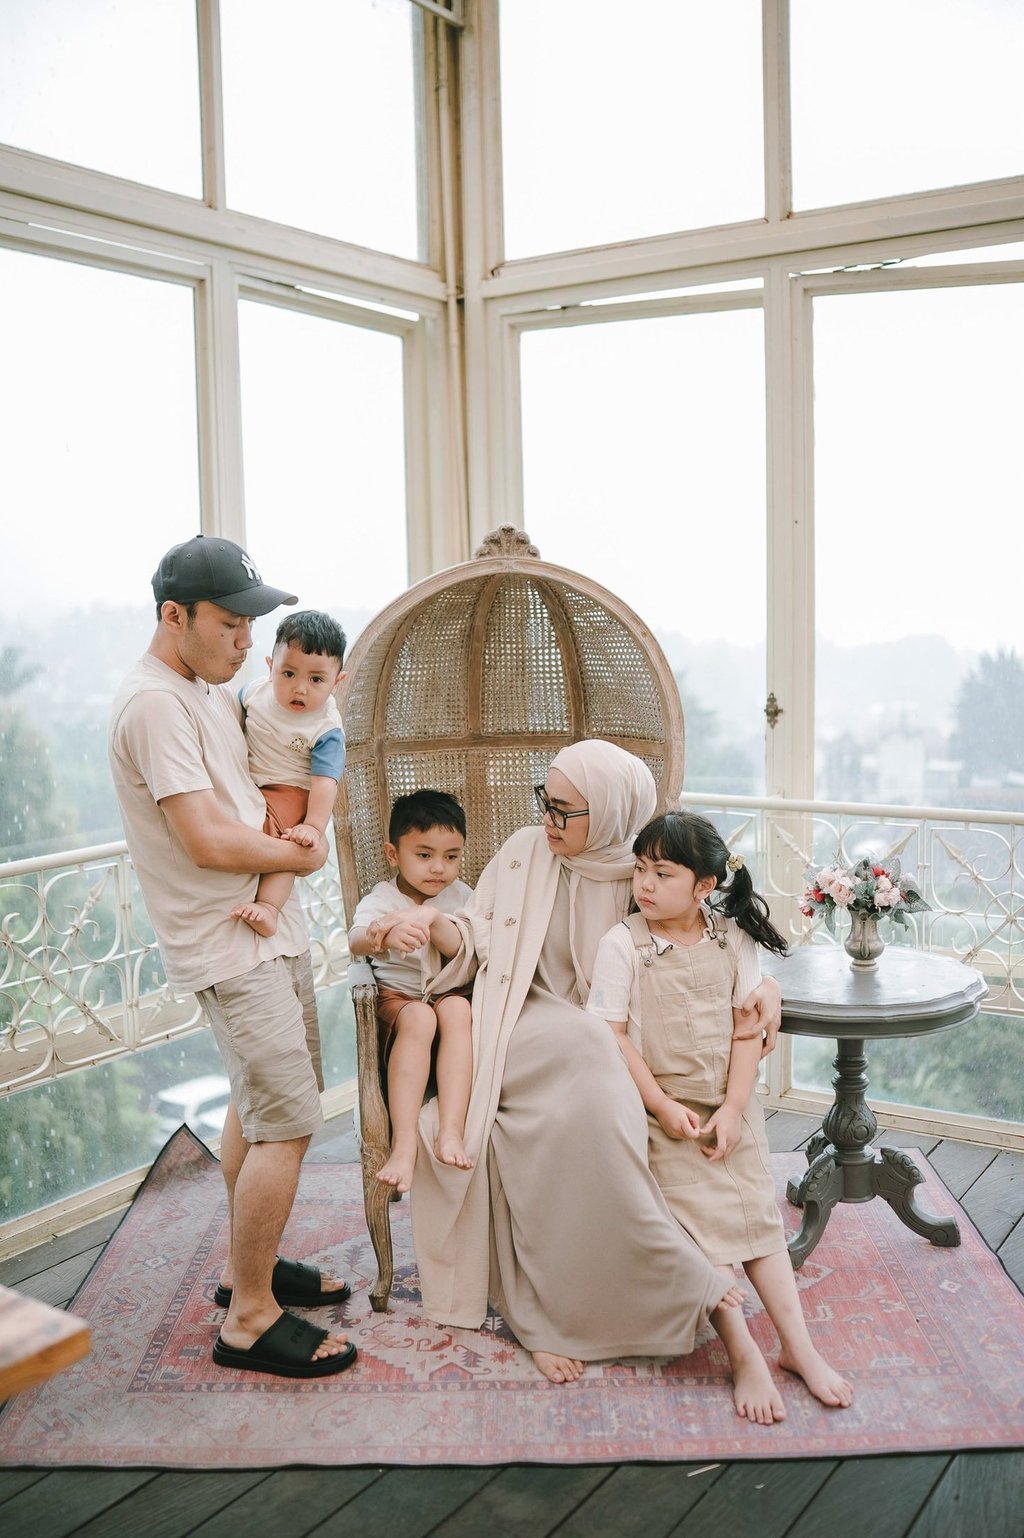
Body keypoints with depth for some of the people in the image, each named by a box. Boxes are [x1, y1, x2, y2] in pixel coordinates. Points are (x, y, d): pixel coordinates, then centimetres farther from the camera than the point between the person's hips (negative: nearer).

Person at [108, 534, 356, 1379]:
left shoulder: (215, 690, 9)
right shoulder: (154, 702, -20)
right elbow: (209, 840, -24)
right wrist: (301, 856, -9)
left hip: (272, 926, 10)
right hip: (228, 943, -10)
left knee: (260, 1107, 19)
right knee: (288, 1119, -8)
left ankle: (247, 1263, 34)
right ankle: (250, 1319, 5)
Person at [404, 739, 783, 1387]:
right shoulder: (525, 853, 3)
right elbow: (480, 942, 5)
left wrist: (765, 982, -6)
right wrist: (435, 923, -15)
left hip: (605, 1049, 0)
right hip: (524, 1030, 0)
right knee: (588, 1043, -35)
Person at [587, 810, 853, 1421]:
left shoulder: (733, 940, 0)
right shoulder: (623, 945, -8)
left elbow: (747, 1029, 0)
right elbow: (614, 1038, -9)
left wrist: (734, 1108, -10)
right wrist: (665, 1109, -14)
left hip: (730, 1104, 3)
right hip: (661, 1107, -2)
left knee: (759, 1214, -3)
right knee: (702, 1220, -12)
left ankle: (798, 1346, 3)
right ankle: (745, 1354, -7)